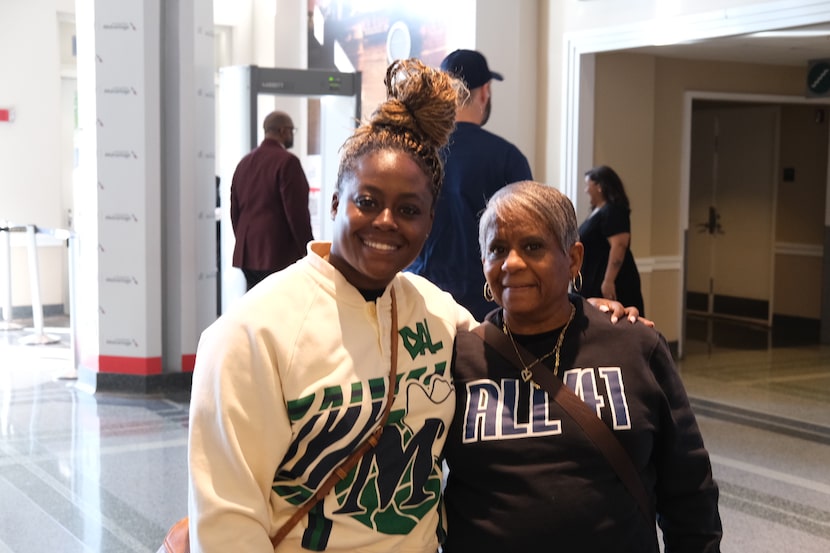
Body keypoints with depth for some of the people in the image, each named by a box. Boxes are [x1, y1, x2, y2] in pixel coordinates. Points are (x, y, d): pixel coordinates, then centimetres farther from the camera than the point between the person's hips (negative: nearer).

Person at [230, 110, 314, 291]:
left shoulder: (244, 162, 14)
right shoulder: (287, 161, -10)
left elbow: (235, 210, 17)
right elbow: (297, 211, -14)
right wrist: (308, 250, -6)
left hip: (247, 254, 8)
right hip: (279, 255, -8)